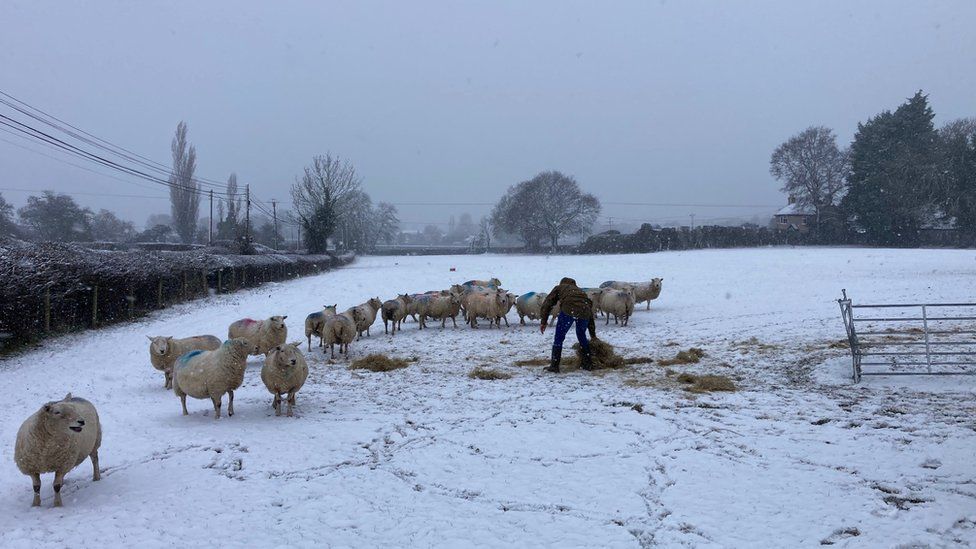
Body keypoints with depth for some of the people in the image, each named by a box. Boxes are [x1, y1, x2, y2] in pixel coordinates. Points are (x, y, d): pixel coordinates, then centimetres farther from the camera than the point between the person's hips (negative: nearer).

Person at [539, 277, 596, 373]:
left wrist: (543, 322, 17)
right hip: (584, 311, 4)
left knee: (559, 338, 10)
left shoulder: (559, 287, 31)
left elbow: (547, 304, 16)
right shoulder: (580, 291, 38)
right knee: (582, 337, 27)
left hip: (568, 311, -4)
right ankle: (588, 364, 31)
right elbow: (591, 316, 37)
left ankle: (554, 366, 10)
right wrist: (593, 335, 42)